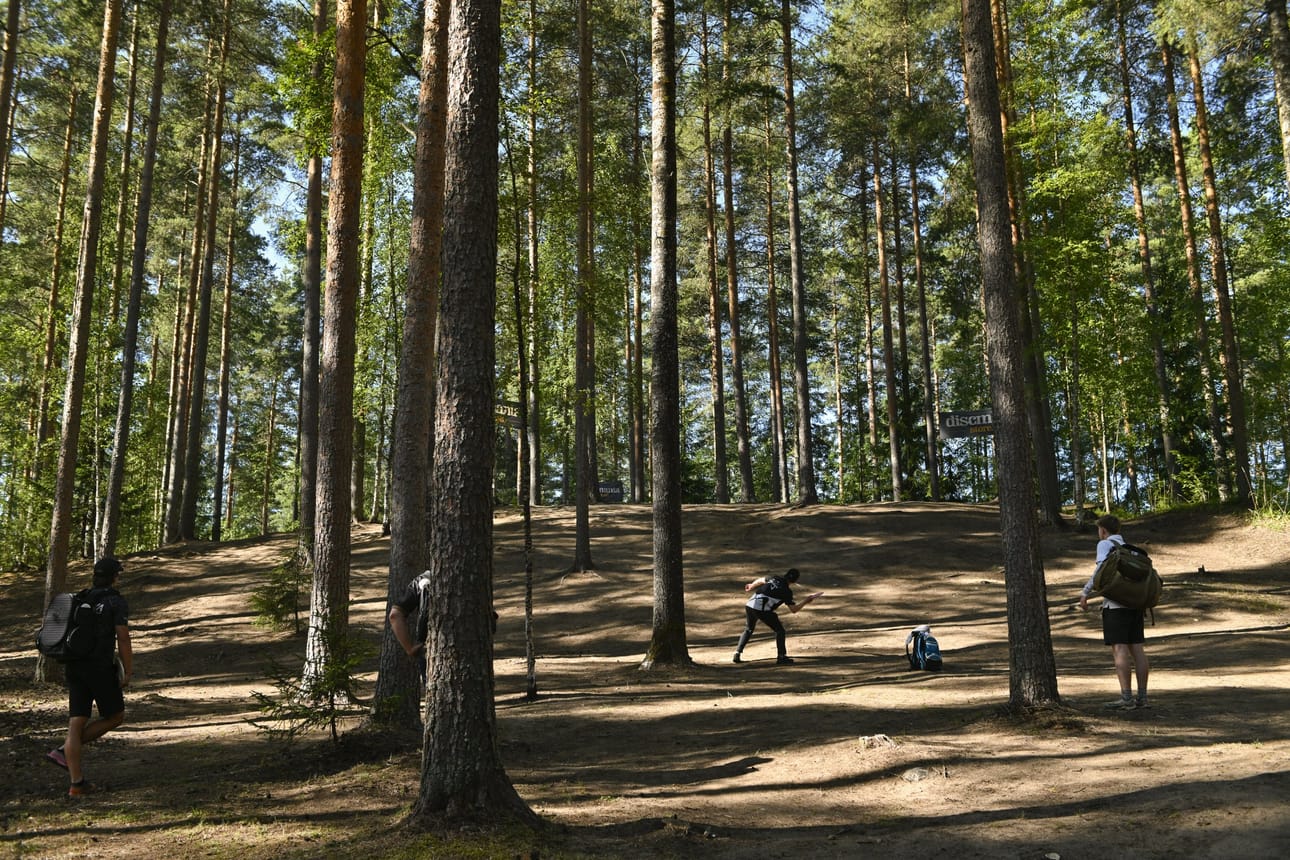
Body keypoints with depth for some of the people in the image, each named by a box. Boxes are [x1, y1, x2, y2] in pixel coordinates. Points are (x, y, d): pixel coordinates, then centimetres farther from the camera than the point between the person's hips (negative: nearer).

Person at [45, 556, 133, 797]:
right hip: (101, 669, -7)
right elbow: (123, 640, -13)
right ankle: (63, 751, 0)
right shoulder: (117, 602, -7)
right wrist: (128, 672, -4)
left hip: (76, 668, 7)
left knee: (76, 724, 5)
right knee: (116, 717, 11)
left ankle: (76, 783, 0)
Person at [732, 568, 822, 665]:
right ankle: (781, 657, 3)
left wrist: (751, 586, 52)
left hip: (749, 605, 7)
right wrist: (806, 601, 11)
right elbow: (793, 609, 0)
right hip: (762, 610, -7)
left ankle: (737, 654, 21)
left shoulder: (775, 579, 16)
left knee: (749, 629, 26)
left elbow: (760, 580, 33)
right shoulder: (787, 591, -1)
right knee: (779, 630, 7)